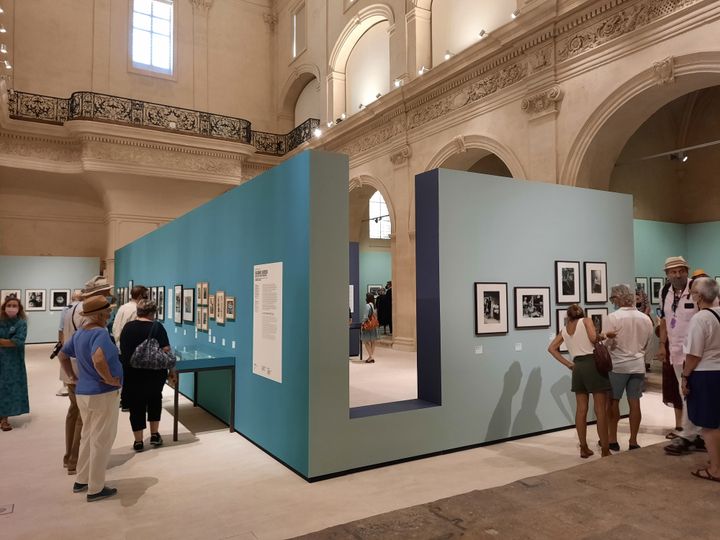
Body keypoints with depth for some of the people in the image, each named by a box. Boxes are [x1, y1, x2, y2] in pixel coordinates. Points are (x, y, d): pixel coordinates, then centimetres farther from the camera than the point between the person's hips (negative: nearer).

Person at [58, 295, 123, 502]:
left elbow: (62, 355, 20)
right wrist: (110, 379, -25)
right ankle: (95, 489, 13)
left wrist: (72, 377, 22)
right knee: (101, 441, 4)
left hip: (83, 393, 9)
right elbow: (98, 360, -39)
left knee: (88, 437, 22)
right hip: (103, 394, -9)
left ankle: (81, 480, 34)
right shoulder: (100, 333, -22)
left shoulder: (79, 333, 7)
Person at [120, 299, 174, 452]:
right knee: (155, 399, 21)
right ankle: (154, 434, 20)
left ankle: (138, 442, 14)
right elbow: (166, 351, -13)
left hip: (131, 374, 2)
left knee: (136, 405, 10)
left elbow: (122, 350, 14)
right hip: (154, 372, -1)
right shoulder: (157, 327, -8)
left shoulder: (127, 327, 3)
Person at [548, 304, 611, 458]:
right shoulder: (586, 321, 3)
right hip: (593, 363, -4)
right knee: (600, 409, -1)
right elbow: (593, 337, -14)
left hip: (578, 366, 4)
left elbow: (552, 348, 10)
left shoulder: (564, 329, 15)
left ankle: (584, 448, 14)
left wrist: (568, 364, 10)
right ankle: (605, 450, 2)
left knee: (581, 409, 9)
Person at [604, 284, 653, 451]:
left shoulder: (614, 317, -15)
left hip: (617, 365, -4)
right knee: (634, 403, 8)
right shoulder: (646, 319, 3)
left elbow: (607, 343, -14)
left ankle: (612, 440, 14)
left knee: (613, 402, 8)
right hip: (638, 366, 4)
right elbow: (645, 344, 12)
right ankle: (633, 442, 14)